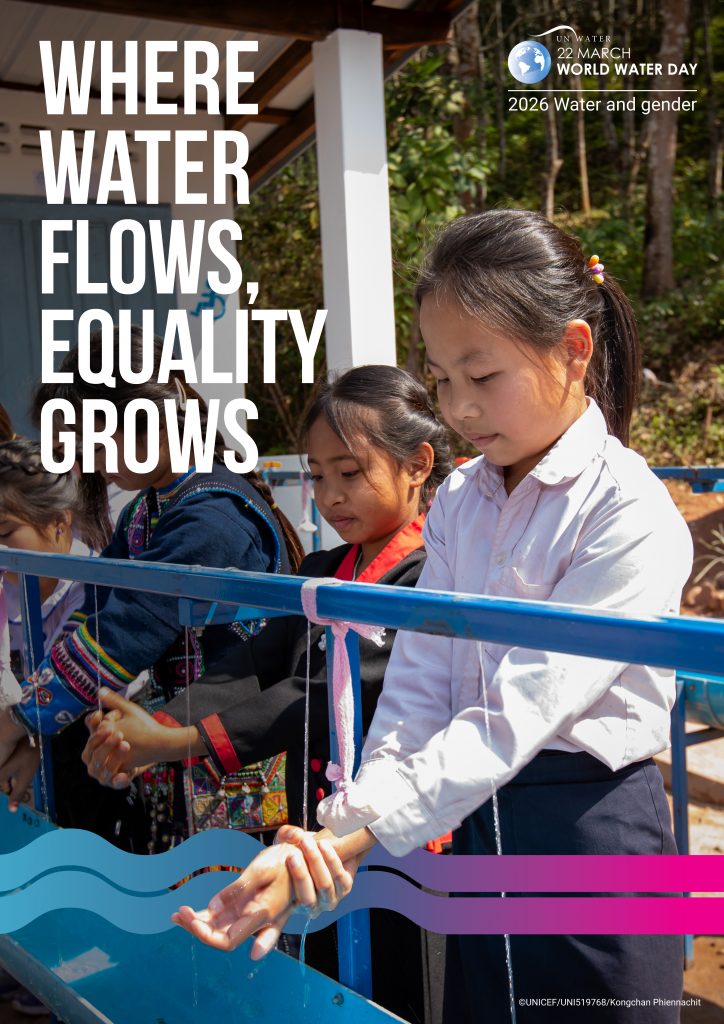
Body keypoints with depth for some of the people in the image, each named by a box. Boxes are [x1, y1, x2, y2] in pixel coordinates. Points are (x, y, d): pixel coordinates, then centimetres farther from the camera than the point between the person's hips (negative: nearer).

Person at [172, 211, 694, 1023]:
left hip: (594, 836, -5)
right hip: (476, 824, 6)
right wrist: (339, 841, -18)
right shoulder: (459, 502, 3)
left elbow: (518, 712, -25)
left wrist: (349, 840, -30)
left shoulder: (631, 516, -17)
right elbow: (417, 686, -5)